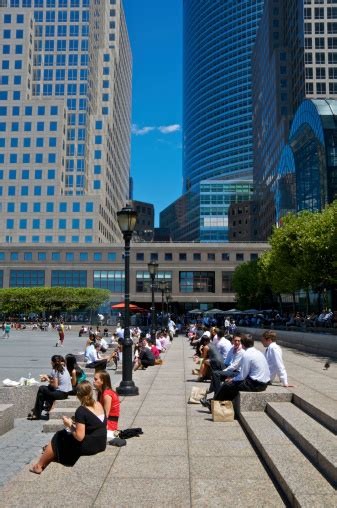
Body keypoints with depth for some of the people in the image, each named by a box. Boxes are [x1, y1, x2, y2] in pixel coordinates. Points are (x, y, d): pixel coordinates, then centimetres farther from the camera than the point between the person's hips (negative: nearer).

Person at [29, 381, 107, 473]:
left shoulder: (81, 410, -20)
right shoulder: (99, 405, 2)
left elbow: (79, 437, -22)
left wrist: (70, 425, -7)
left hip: (88, 446, -7)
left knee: (58, 438, 15)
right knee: (65, 434, 24)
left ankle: (39, 466, 31)